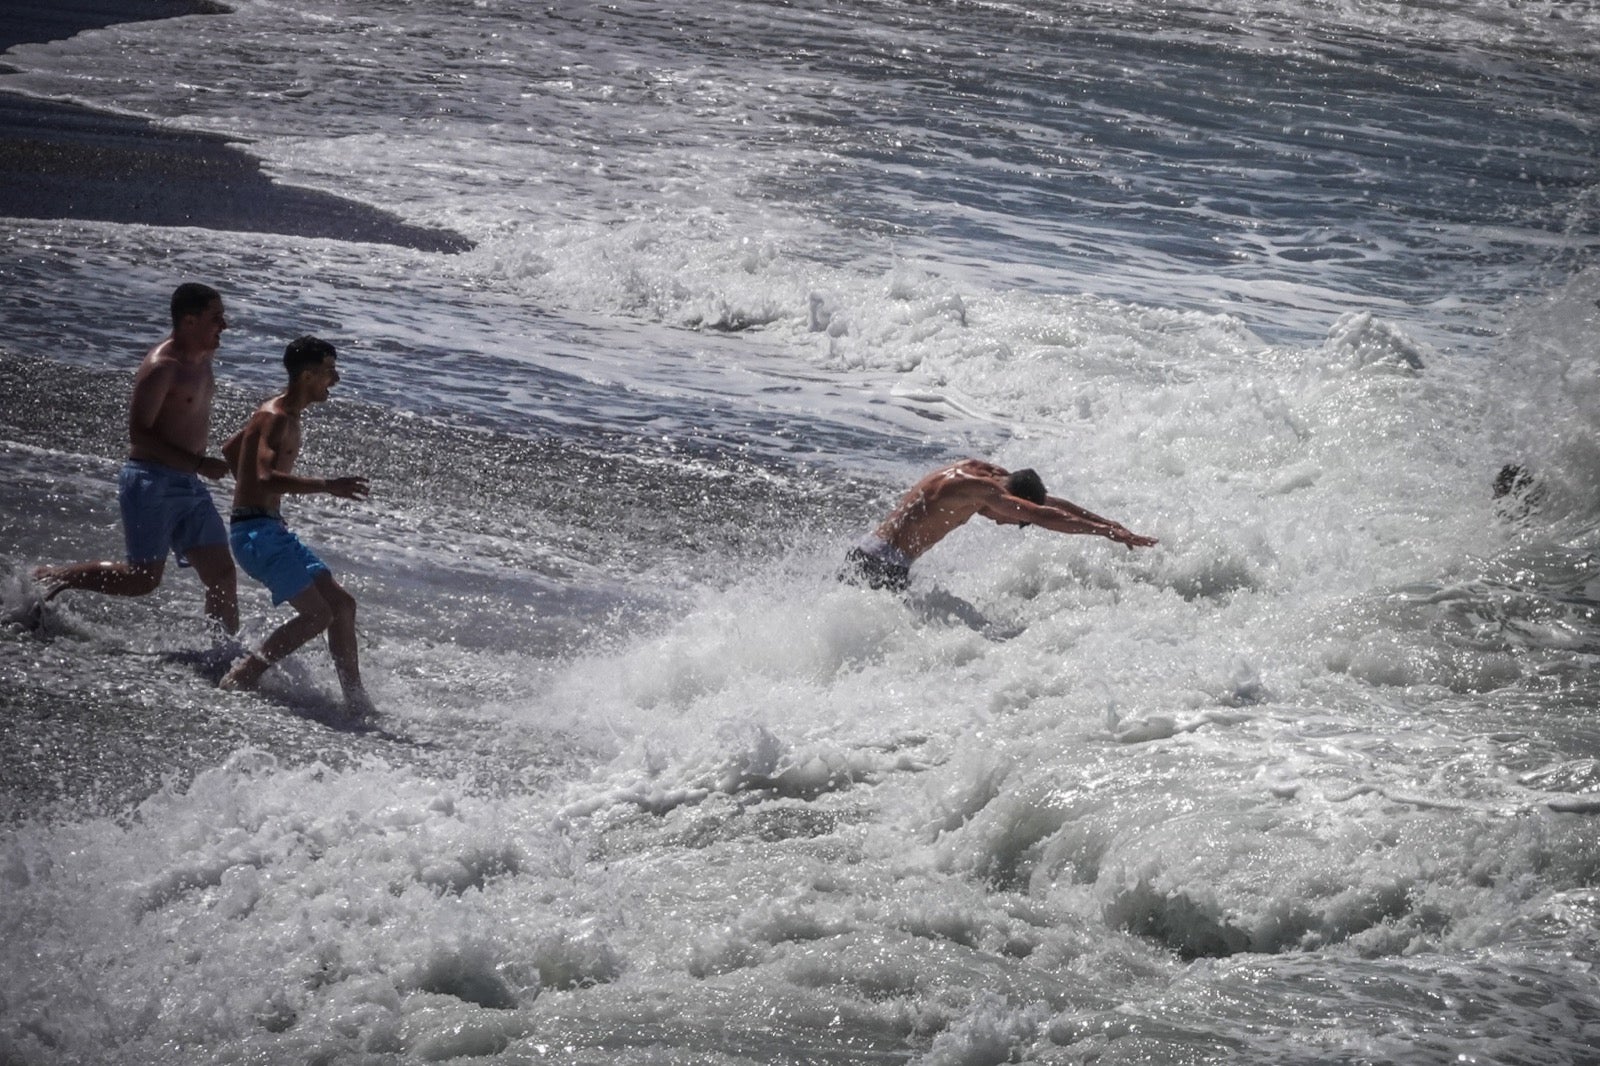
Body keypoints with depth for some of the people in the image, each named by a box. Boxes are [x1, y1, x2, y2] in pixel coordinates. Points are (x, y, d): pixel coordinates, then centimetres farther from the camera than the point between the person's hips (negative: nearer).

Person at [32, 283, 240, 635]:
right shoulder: (161, 367, -17)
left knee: (223, 575, 3)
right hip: (152, 483, -9)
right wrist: (198, 465, -24)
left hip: (188, 486, 9)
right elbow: (139, 434, -21)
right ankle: (51, 577, 8)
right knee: (144, 578, -8)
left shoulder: (204, 358, 11)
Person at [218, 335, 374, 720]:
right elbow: (267, 478, -31)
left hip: (271, 529, 11)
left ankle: (357, 703, 10)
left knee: (341, 605, 8)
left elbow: (230, 450, 29)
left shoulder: (286, 416, 16)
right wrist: (327, 486, -35)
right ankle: (240, 678, -12)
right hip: (255, 531, -11)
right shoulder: (276, 418, -16)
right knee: (318, 613, -17)